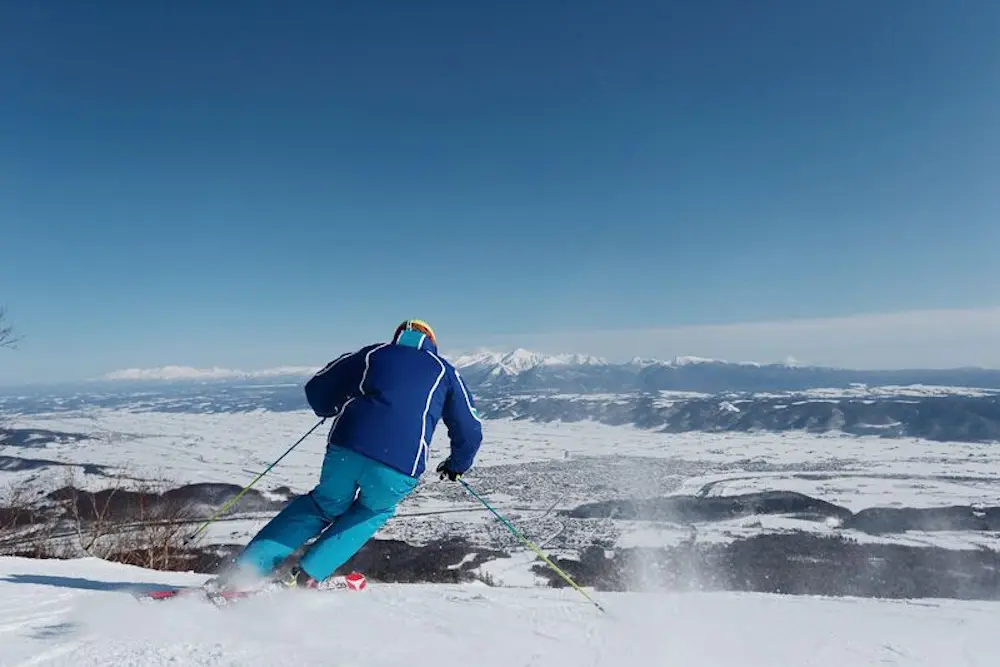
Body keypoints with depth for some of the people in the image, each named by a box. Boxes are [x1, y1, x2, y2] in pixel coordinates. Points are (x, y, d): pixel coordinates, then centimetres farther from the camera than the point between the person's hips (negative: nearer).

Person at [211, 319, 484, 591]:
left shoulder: (373, 353, 23)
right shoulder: (444, 370, 22)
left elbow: (316, 388, 22)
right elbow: (470, 429, 19)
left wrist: (334, 409, 43)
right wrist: (457, 465, 37)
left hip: (346, 448, 1)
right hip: (399, 469, -1)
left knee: (326, 503, 29)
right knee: (374, 511, 31)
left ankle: (242, 570, 23)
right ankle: (308, 575, 20)